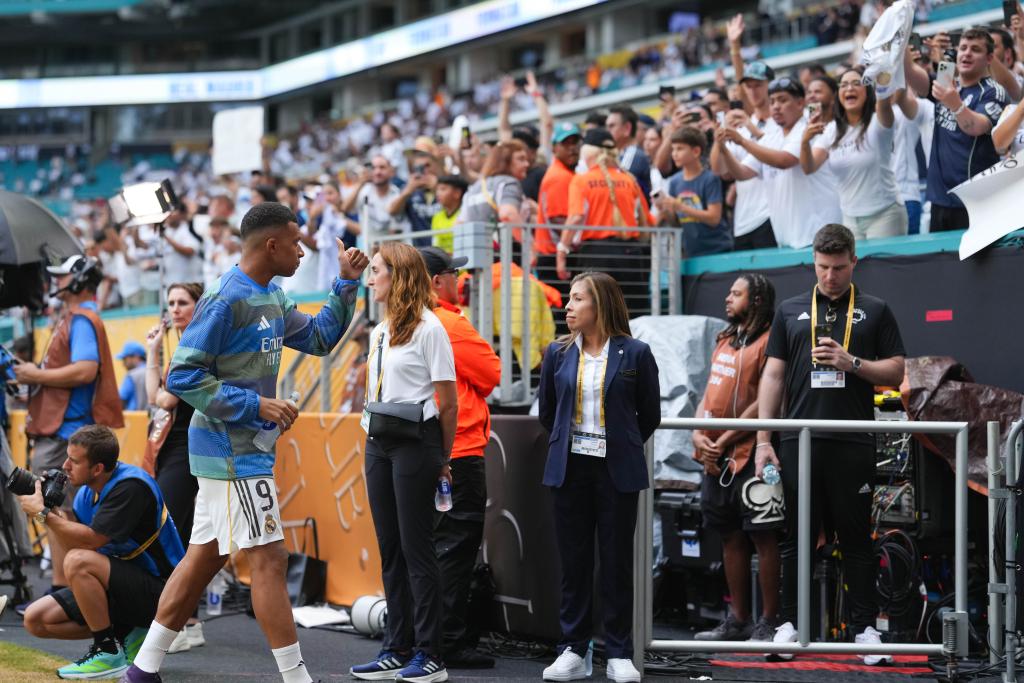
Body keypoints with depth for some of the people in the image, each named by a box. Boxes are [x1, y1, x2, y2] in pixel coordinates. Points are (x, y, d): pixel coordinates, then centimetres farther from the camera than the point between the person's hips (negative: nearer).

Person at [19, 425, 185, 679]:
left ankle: (109, 653, -17)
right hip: (125, 584, 9)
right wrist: (54, 511, -12)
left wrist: (42, 513, -21)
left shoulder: (131, 485, -23)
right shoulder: (87, 492, 4)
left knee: (78, 562, -31)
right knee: (36, 619, 0)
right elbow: (73, 542, 2)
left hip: (158, 589, -9)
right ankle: (127, 636, 8)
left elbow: (91, 541, -27)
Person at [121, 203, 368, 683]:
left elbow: (318, 339, 24)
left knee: (204, 557, 13)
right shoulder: (226, 300, -17)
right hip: (233, 450, -10)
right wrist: (255, 405, -21)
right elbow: (182, 376, -19)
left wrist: (346, 285, 12)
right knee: (269, 559, -8)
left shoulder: (272, 298, 12)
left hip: (245, 448, 10)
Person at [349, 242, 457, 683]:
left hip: (414, 443, -8)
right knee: (389, 548, 9)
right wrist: (373, 436, 12)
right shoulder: (379, 332, 15)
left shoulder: (427, 328, -9)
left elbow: (448, 402, -8)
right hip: (378, 444, 8)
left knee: (416, 548, -5)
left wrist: (442, 459, -3)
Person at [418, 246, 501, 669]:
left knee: (436, 544, 15)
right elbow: (493, 375, -7)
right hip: (459, 450, -9)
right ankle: (449, 641, -5)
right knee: (455, 545, -5)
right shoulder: (452, 325, -14)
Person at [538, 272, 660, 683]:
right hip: (570, 468, 3)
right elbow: (546, 411, 17)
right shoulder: (558, 354, 5)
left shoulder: (634, 354, -4)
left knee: (617, 561, 2)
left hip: (617, 470, -3)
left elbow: (650, 415, 5)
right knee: (573, 561, 5)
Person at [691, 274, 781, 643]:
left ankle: (768, 621, -1)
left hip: (751, 454, -8)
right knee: (731, 537, 11)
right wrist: (698, 434, 1)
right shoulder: (725, 341, 18)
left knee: (763, 537, -5)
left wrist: (724, 440, -14)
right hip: (716, 457, 9)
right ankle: (737, 619, 17)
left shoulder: (768, 343, -9)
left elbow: (765, 404, -15)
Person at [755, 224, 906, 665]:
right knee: (795, 537, 5)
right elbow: (773, 375, 8)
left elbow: (896, 372, 4)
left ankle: (865, 627, 8)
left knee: (856, 538, 3)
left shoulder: (875, 312, 8)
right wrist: (763, 440, 0)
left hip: (852, 443, -1)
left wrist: (851, 362, -12)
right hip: (798, 441, 1)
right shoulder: (791, 311, 11)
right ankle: (790, 624, 12)